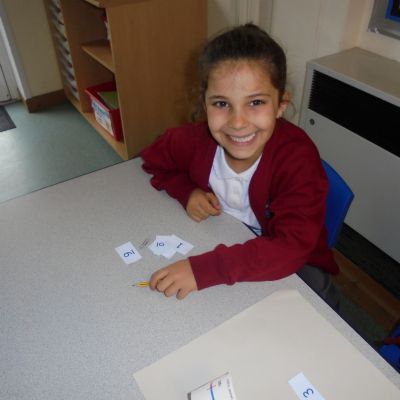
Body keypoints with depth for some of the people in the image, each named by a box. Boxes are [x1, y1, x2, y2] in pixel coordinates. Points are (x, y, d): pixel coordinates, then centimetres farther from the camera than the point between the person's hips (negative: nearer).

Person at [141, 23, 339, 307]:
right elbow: (153, 159, 4)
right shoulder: (196, 139, -17)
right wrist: (186, 190, -16)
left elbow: (291, 249, -36)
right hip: (225, 247, 3)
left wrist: (203, 269, -44)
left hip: (294, 266, -2)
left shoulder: (298, 157, -29)